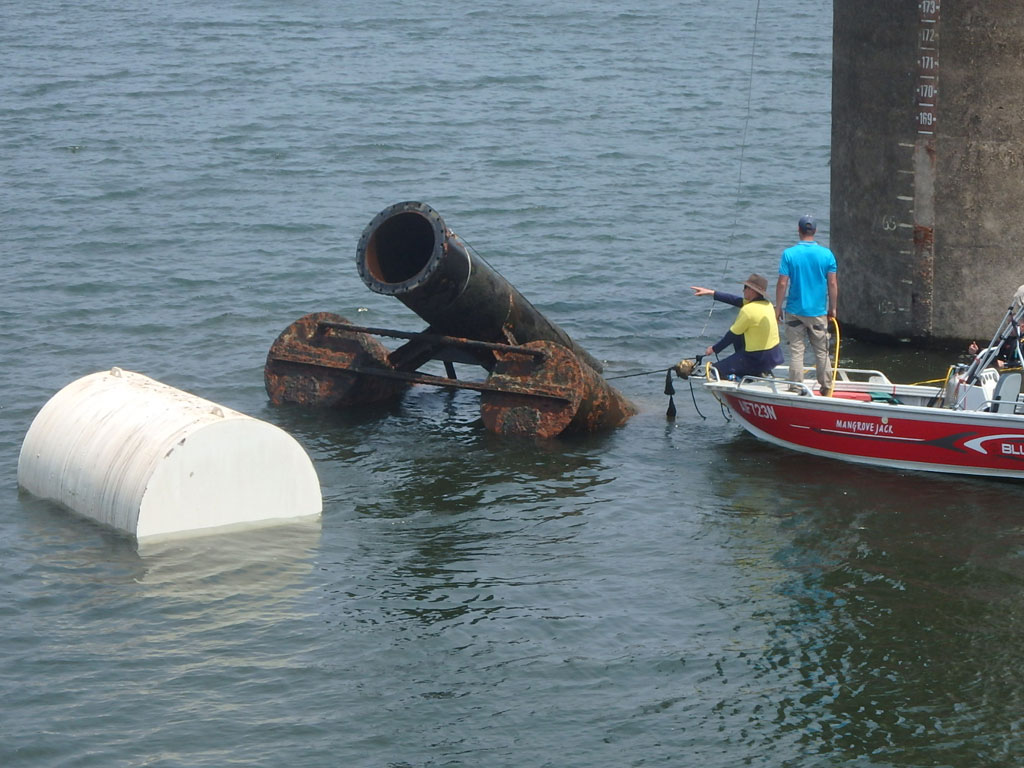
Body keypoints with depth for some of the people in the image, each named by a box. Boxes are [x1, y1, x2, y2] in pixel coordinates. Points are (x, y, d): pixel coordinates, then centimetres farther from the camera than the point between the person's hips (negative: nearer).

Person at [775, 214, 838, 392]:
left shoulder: (789, 254, -8)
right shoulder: (826, 254, -4)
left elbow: (782, 283, -9)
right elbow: (832, 284, -1)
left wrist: (778, 308, 1)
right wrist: (832, 308, 10)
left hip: (795, 311, -1)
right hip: (818, 311, 1)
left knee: (796, 352, 4)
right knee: (822, 352, 11)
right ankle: (827, 389, 16)